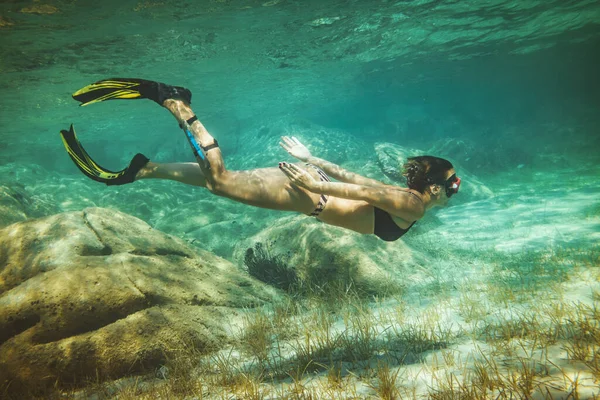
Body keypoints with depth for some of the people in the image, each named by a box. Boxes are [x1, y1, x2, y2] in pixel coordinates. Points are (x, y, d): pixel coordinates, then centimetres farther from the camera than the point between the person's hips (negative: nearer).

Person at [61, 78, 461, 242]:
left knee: (220, 179, 5)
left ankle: (140, 169, 8)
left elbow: (349, 178, 21)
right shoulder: (413, 205, -6)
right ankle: (177, 104, -10)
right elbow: (361, 190, -19)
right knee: (221, 181, -13)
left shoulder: (400, 193, 21)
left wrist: (311, 160, 22)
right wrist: (317, 182, -23)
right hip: (309, 196, -8)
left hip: (312, 190, 8)